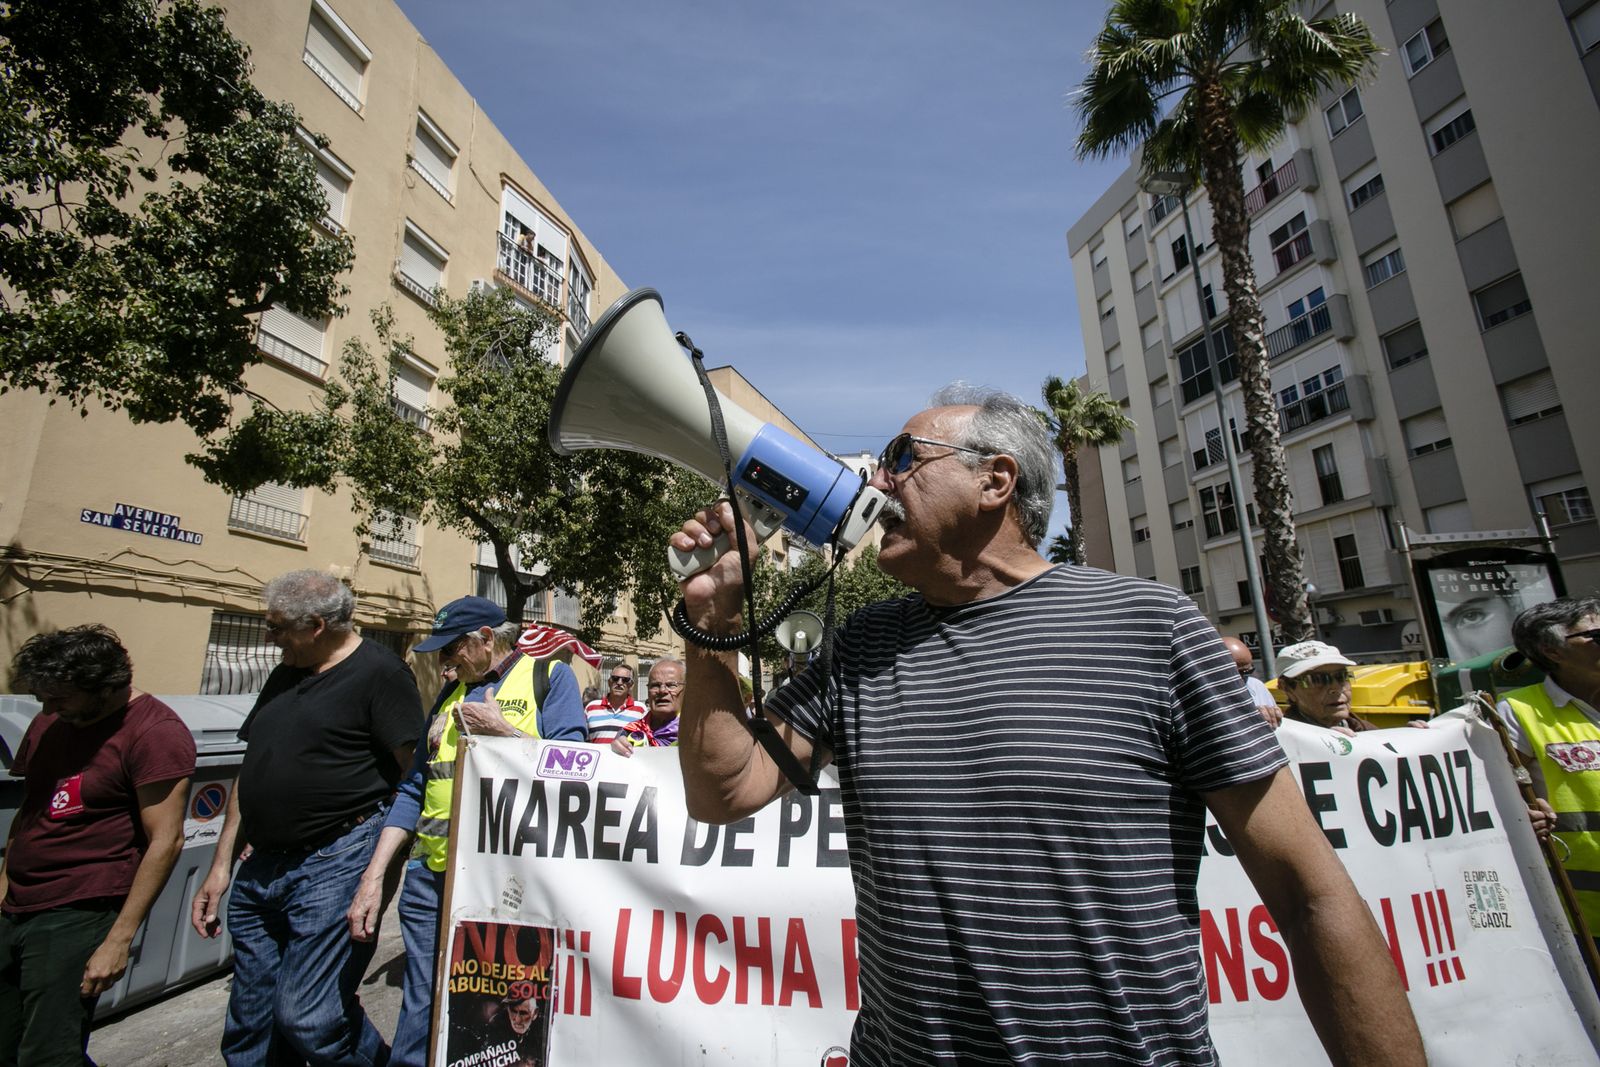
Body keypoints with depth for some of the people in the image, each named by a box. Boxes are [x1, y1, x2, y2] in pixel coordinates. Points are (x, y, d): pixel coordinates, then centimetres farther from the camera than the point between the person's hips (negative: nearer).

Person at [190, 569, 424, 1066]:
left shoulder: (379, 671, -12)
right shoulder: (285, 676, 15)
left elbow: (414, 776, -16)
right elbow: (252, 773, 20)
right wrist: (221, 865, 17)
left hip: (335, 864, -8)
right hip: (262, 868, 9)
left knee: (308, 1018, -6)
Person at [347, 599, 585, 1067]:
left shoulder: (551, 676, -3)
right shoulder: (452, 693, 15)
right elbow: (413, 790, 14)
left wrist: (501, 729, -13)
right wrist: (373, 876, 7)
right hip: (433, 875, 5)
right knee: (422, 1015, 10)